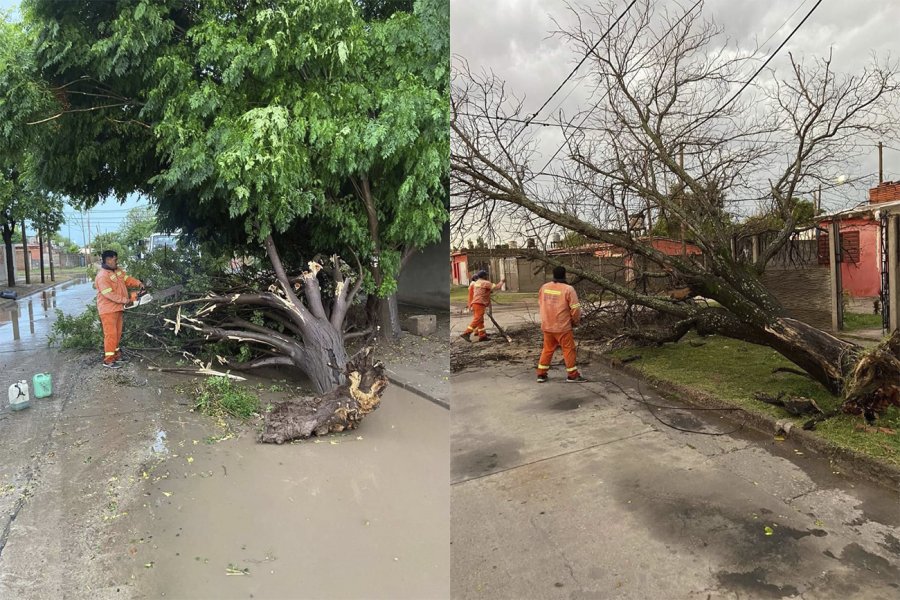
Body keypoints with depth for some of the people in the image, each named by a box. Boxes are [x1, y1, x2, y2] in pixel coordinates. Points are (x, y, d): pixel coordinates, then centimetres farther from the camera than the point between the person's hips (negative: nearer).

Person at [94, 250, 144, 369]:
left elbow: (127, 279, 10)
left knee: (117, 333, 16)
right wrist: (124, 300, -22)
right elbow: (109, 294, -25)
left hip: (117, 308, 9)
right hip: (108, 310, -9)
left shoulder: (117, 271, 8)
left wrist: (139, 283, -8)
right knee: (111, 334, -6)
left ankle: (116, 354, 27)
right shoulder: (102, 276, -21)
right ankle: (108, 360, -1)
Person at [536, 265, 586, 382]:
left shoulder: (543, 287, 3)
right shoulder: (568, 289, -13)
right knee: (569, 350, 9)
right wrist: (575, 322, 6)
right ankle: (572, 375, 16)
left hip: (546, 326, 5)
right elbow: (575, 309, -12)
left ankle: (541, 374, 19)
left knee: (547, 349, 16)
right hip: (563, 327, -5)